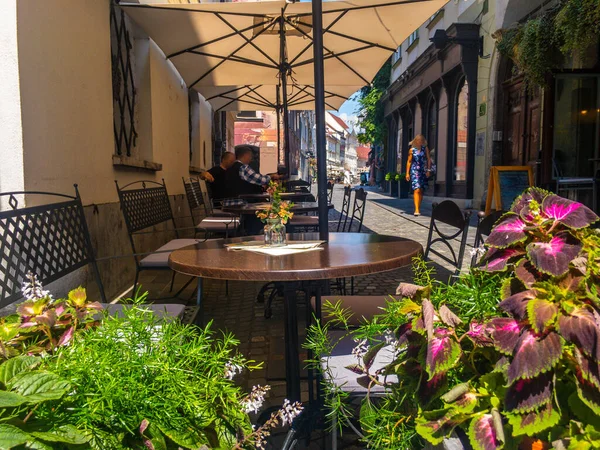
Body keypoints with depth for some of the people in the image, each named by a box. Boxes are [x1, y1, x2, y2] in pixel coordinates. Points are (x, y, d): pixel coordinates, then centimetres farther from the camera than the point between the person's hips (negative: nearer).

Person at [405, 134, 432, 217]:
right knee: (417, 190, -15)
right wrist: (407, 173, 3)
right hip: (414, 171, -3)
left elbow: (429, 159, 7)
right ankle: (417, 209, -20)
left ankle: (418, 208, 19)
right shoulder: (412, 150, 4)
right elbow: (409, 162, 7)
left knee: (421, 191, 8)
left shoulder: (425, 149, 7)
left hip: (423, 171, 3)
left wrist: (428, 170, -2)